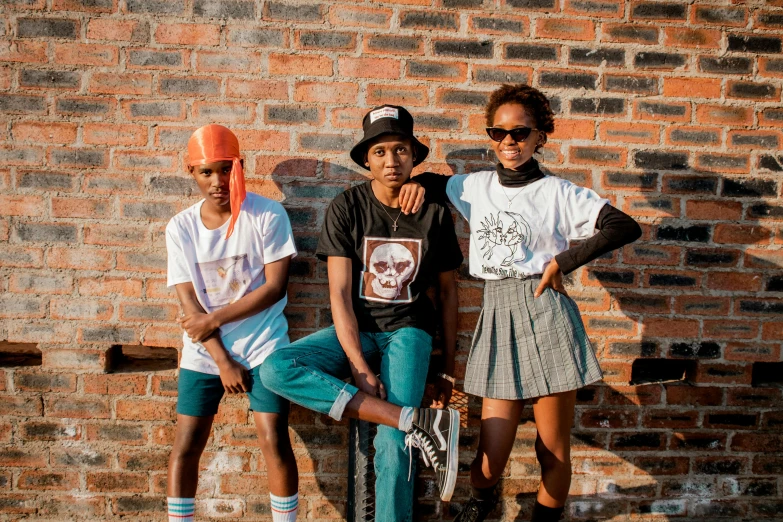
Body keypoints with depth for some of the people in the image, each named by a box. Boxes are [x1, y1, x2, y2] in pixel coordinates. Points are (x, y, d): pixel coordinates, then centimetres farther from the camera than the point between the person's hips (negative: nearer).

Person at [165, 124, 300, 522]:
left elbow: (275, 286, -11)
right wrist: (222, 362, -10)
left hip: (263, 347, -2)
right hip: (204, 351, 3)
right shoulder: (181, 227, -1)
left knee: (274, 440, -5)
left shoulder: (268, 215, -8)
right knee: (186, 444, 4)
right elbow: (189, 303, -3)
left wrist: (213, 319, -12)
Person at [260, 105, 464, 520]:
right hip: (356, 329, 1)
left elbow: (447, 292, 6)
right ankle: (419, 420, -29)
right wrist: (359, 367, -20)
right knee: (275, 369, -26)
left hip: (408, 330, -1)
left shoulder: (435, 212, -2)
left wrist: (448, 370, 5)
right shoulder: (346, 208, -5)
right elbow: (340, 293, -9)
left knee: (392, 445, -21)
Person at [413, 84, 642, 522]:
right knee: (490, 460, 2)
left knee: (554, 452, 6)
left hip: (545, 318, -2)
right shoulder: (475, 187, 12)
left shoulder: (557, 193, 1)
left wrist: (561, 262, -9)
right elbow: (435, 181, 28)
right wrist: (417, 183, 5)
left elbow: (627, 228, -7)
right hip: (497, 321, 3)